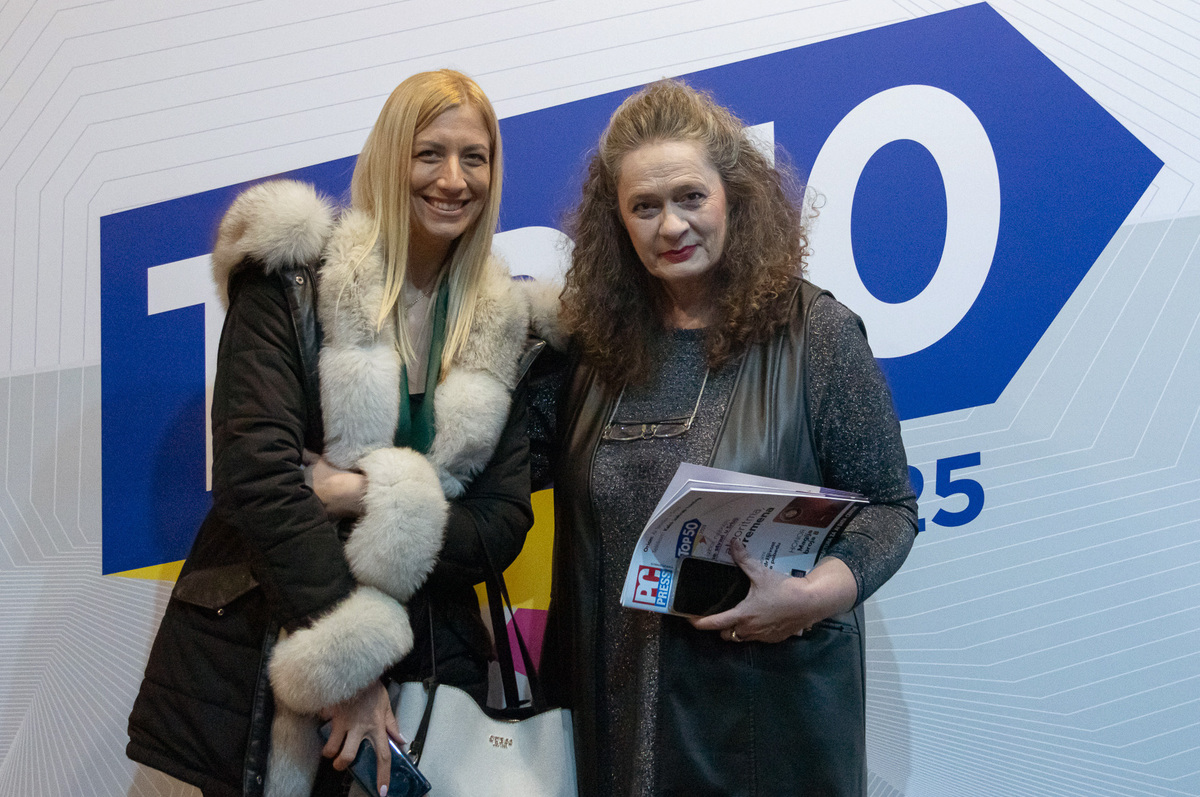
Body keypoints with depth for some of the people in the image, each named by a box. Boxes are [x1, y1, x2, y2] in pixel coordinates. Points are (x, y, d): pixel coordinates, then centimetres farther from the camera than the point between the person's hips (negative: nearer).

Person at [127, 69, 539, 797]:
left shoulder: (500, 327, 5)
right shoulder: (291, 280, -5)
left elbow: (504, 525, 0)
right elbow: (256, 471, -16)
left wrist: (375, 501, -17)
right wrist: (347, 665, -19)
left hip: (423, 670, 3)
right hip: (255, 660, -2)